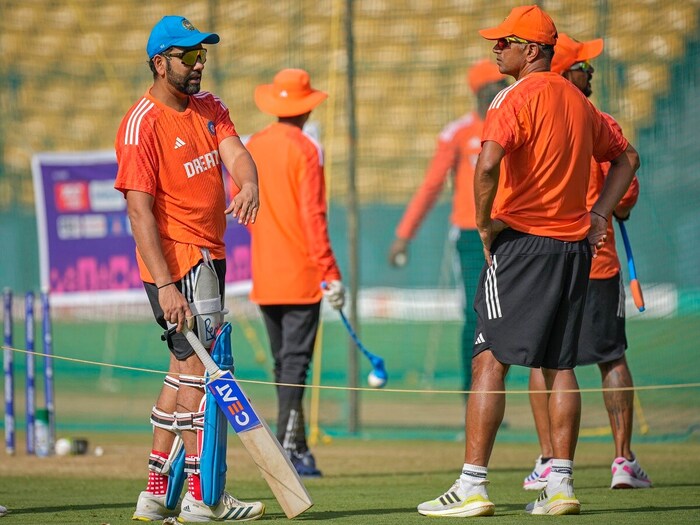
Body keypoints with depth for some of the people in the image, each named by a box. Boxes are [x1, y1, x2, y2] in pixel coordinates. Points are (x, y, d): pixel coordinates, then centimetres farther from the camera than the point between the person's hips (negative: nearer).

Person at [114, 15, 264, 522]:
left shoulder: (209, 108, 11)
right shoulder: (141, 125, -14)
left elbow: (234, 152, -7)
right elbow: (140, 212, -19)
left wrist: (248, 185, -32)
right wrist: (164, 285, -26)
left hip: (210, 256, 9)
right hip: (174, 261, -9)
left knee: (186, 367, 12)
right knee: (198, 367, -11)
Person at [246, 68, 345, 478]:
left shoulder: (252, 148, 8)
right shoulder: (305, 150, -10)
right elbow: (313, 216, -16)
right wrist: (331, 274, -15)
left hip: (264, 273, 6)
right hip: (300, 275, -6)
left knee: (284, 363, 13)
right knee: (295, 360, -8)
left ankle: (299, 447, 16)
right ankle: (287, 447, -16)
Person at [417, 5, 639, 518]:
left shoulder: (517, 99, -11)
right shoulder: (579, 102, 14)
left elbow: (487, 165, -27)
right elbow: (627, 157, 25)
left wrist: (485, 223, -13)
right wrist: (598, 216, 19)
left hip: (522, 240, -7)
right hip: (575, 245, 8)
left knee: (489, 360, -7)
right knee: (560, 365, 11)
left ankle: (473, 485, -11)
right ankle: (561, 485, 8)